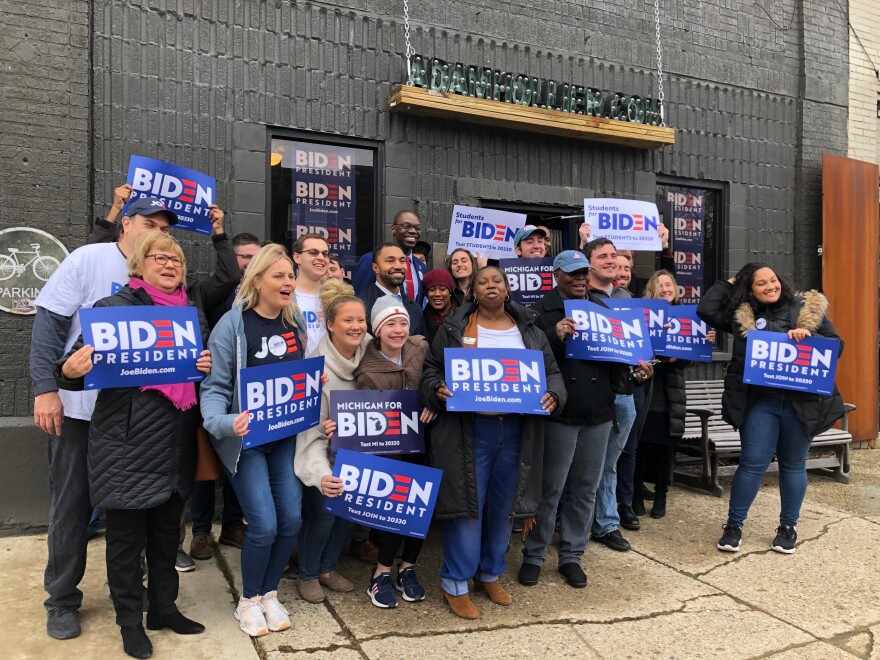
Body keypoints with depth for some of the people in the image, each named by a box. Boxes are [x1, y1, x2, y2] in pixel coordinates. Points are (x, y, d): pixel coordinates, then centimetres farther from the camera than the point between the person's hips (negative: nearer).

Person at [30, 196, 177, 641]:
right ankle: (62, 600, 23)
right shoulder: (88, 259, -5)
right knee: (72, 505, 6)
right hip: (79, 406, -3)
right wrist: (46, 389, -16)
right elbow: (49, 323, -9)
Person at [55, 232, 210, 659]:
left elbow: (207, 368, 20)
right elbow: (79, 369, -6)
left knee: (167, 530, 16)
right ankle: (130, 621, 24)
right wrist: (69, 371, -29)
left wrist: (208, 366, -2)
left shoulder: (194, 315, 13)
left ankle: (164, 607, 33)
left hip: (176, 445, 5)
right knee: (127, 535, 7)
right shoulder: (112, 308, -5)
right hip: (128, 445, -5)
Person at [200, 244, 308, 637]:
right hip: (246, 438, -5)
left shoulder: (296, 322, 3)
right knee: (264, 525, -9)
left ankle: (269, 594, 26)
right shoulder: (232, 325, -13)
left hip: (287, 436, 5)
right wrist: (225, 423, -32)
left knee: (291, 519, 2)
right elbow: (214, 387, -14)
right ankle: (248, 601, 19)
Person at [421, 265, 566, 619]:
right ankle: (455, 583, 17)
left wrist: (553, 395, -8)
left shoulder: (529, 329, 10)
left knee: (503, 505, 14)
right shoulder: (454, 327, 1)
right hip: (468, 430, -3)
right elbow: (432, 369, 4)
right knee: (467, 503, 1)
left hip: (516, 430, 4)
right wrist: (438, 389, -16)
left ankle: (490, 574, 34)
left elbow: (552, 371, 12)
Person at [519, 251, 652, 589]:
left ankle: (571, 556, 27)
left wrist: (634, 367, -1)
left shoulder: (602, 307, 13)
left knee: (585, 488, 12)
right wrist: (555, 336, -27)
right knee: (549, 489, 3)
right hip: (559, 414, -5)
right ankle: (533, 555, 19)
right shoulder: (543, 311, -3)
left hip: (599, 415, 5)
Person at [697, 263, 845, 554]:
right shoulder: (741, 314, 5)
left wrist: (808, 337, -15)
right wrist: (729, 284, 6)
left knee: (793, 465, 12)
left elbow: (836, 345, 4)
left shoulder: (808, 309, 4)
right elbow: (705, 310, -3)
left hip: (801, 400, 1)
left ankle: (788, 526, 28)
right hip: (759, 401, -1)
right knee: (753, 463, 0)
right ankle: (734, 525, 13)